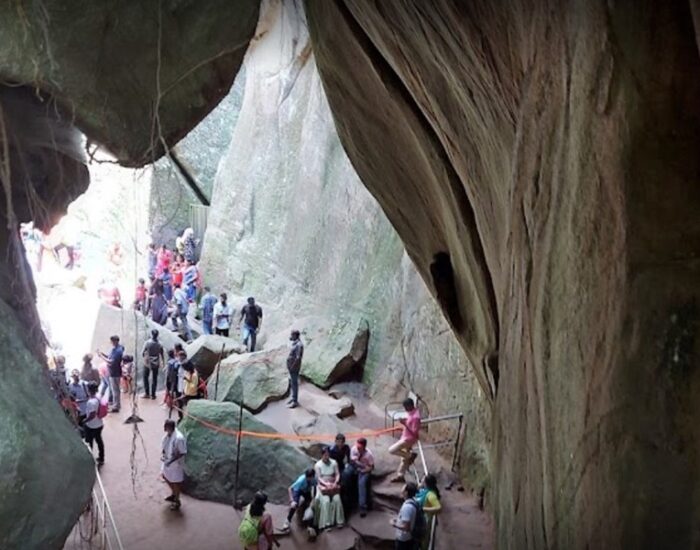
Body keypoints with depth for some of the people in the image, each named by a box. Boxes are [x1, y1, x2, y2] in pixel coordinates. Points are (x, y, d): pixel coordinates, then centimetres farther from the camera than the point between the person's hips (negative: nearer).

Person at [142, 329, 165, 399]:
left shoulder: (147, 343, -15)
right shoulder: (160, 344, -8)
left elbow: (142, 353, -11)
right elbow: (162, 355, -2)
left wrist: (144, 356, 11)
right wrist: (163, 362, 12)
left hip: (147, 363, -2)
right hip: (156, 364, 2)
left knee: (145, 378, 14)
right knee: (154, 379, 10)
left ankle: (147, 393, 12)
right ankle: (153, 394, 12)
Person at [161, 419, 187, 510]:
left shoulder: (179, 438, -34)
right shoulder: (168, 434, -10)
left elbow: (182, 453, -25)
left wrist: (171, 461, -27)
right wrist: (162, 454, -6)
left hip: (175, 464, -8)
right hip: (166, 461, 9)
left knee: (176, 482, 12)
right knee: (165, 477, 27)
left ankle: (177, 501, 35)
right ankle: (173, 494, 51)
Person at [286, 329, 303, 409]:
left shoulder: (299, 345, -23)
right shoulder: (294, 342, 7)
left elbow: (298, 358, -24)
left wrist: (292, 367, -19)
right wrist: (289, 366, 15)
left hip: (294, 368, -10)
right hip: (290, 366, 10)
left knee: (294, 383, -1)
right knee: (291, 382, 18)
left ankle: (295, 401, 7)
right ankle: (293, 398, 31)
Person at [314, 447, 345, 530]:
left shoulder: (334, 462, 2)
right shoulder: (318, 465, -5)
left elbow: (337, 474, 1)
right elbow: (319, 478, -8)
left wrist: (335, 483, -16)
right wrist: (326, 484, -22)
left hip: (333, 485, 2)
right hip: (323, 485, -2)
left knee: (337, 499, -22)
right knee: (326, 501, -26)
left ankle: (339, 521, -11)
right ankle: (326, 523, -20)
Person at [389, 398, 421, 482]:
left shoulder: (415, 417, -30)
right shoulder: (411, 411, -1)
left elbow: (414, 432, -26)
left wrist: (405, 424, -29)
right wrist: (405, 421, -3)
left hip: (409, 439, -9)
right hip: (406, 437, 9)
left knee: (392, 450, -11)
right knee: (404, 457, 20)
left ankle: (410, 455, 2)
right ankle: (400, 475, 33)